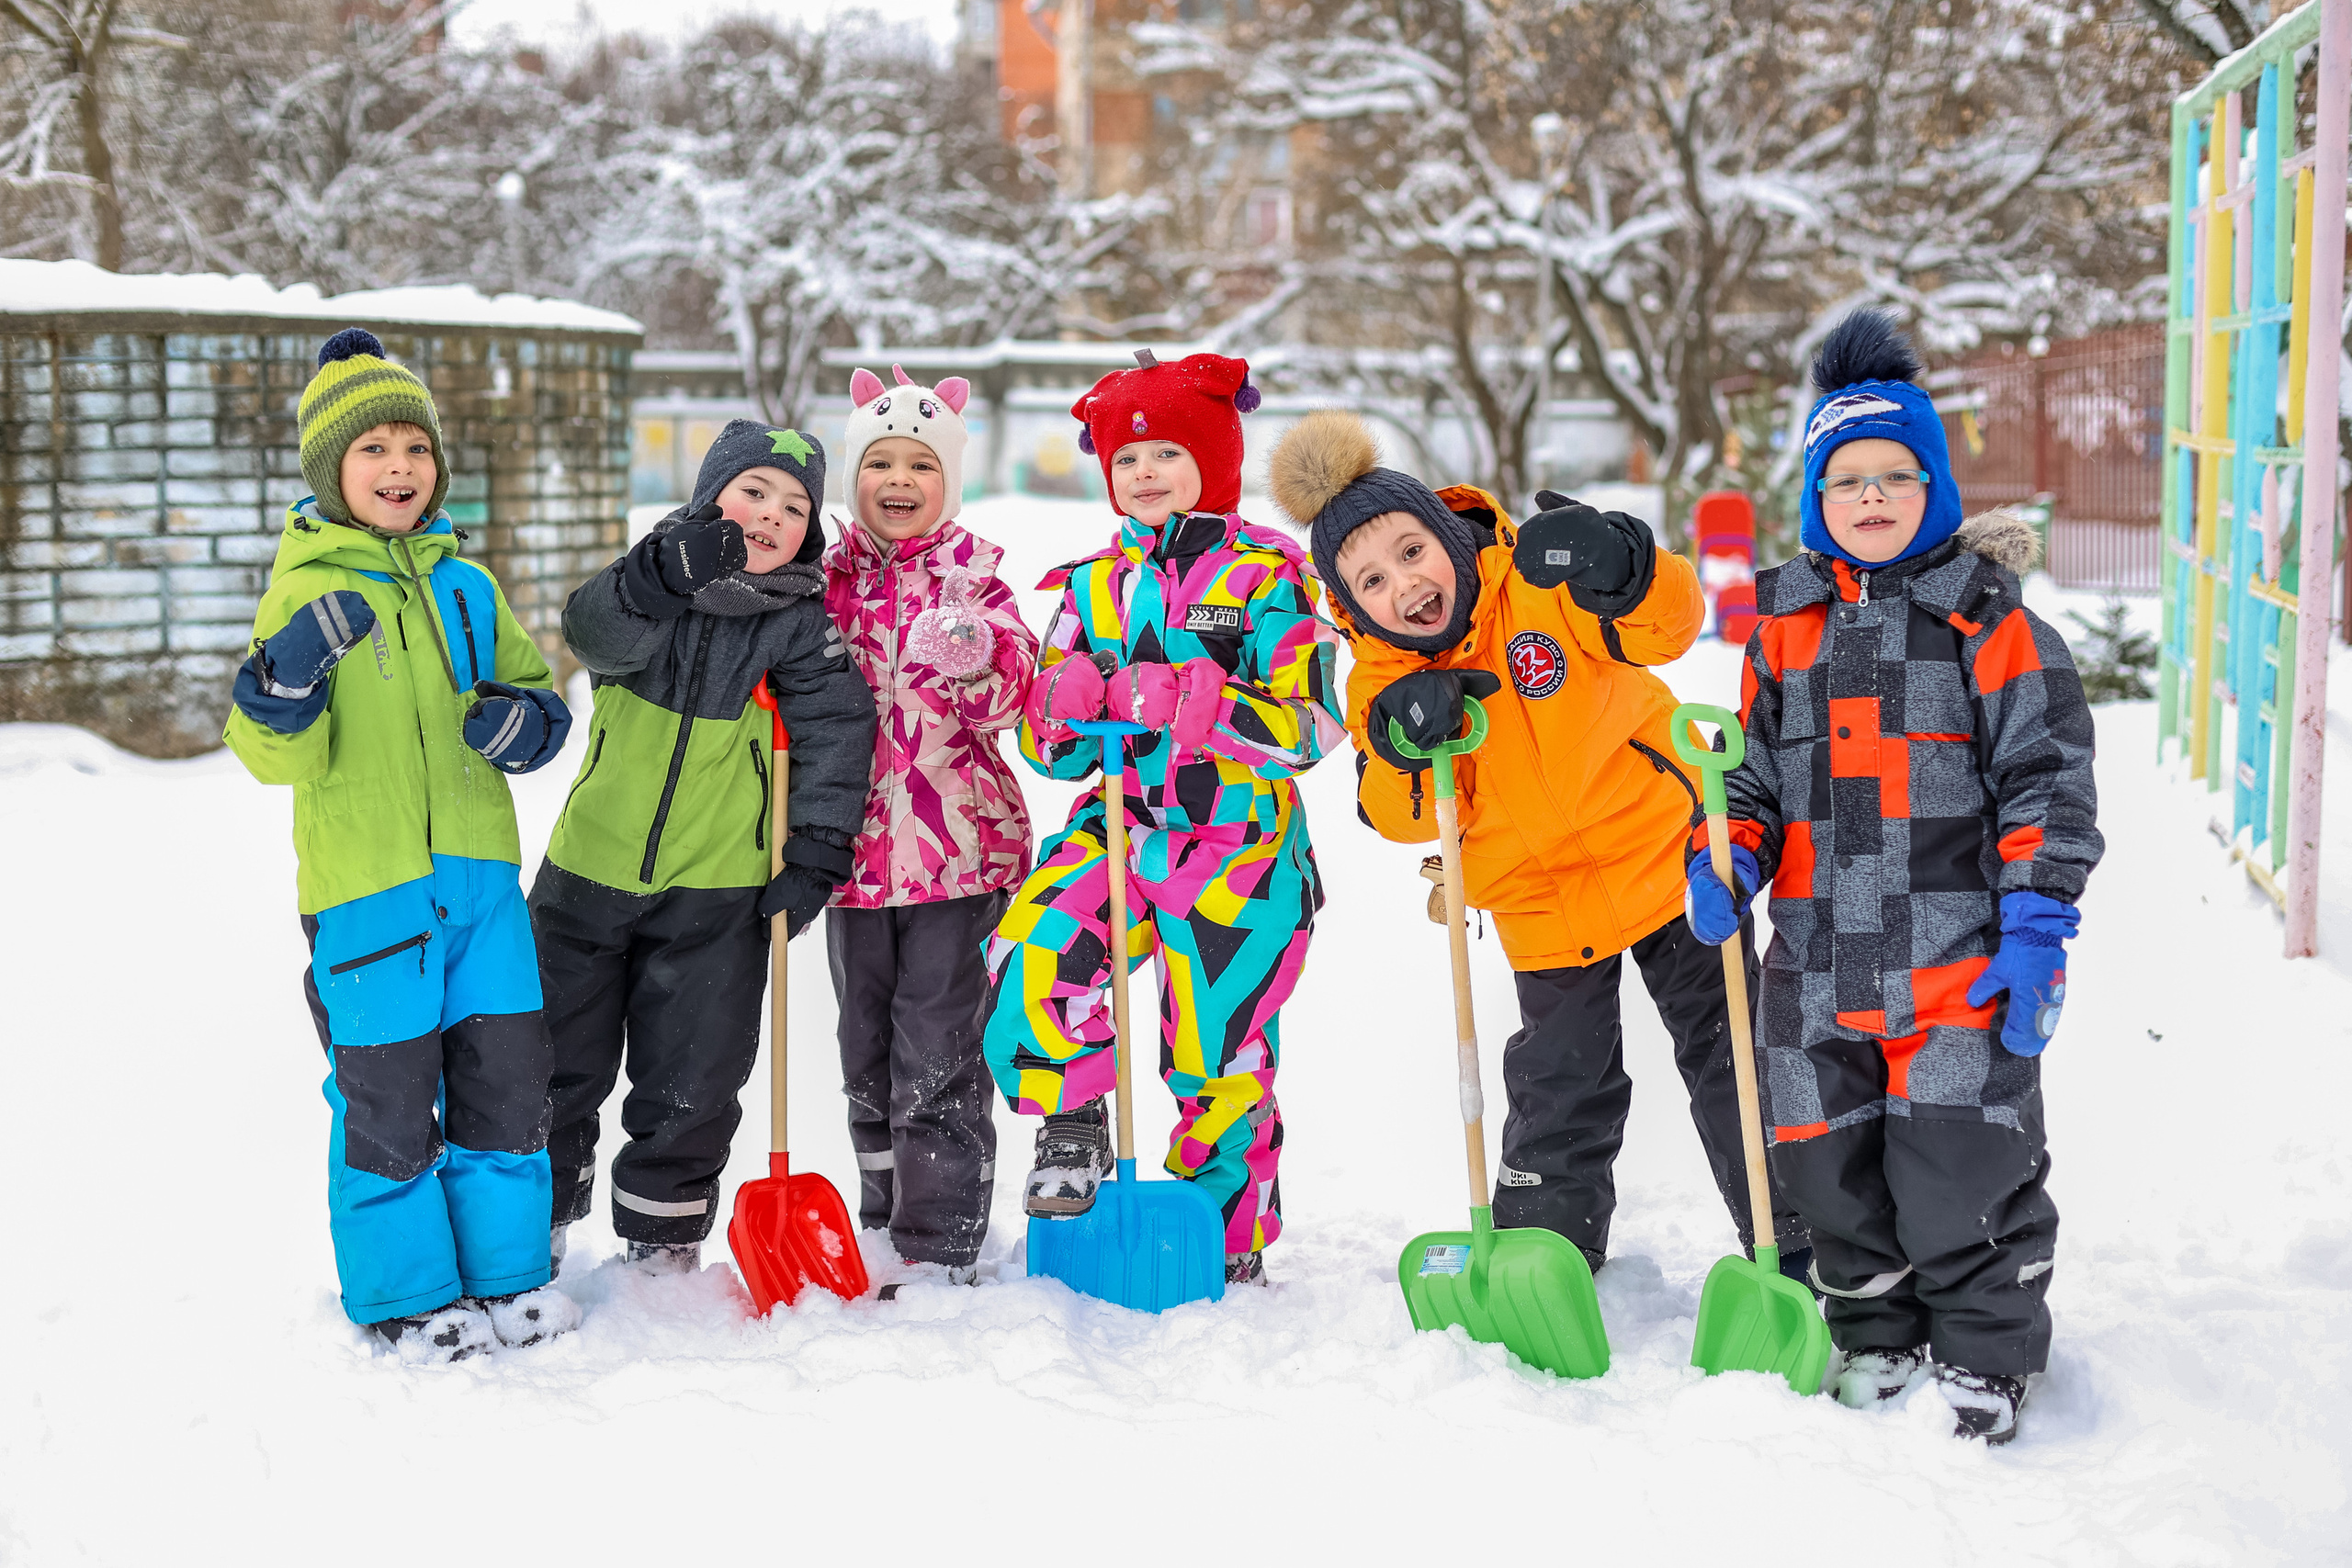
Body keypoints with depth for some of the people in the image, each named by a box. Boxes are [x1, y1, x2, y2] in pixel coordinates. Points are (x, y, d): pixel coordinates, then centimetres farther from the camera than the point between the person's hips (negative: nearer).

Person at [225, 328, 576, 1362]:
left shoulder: (465, 585, 10)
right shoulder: (307, 591, -5)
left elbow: (526, 685, 22)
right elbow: (276, 756, -10)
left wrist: (526, 719, -1)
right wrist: (286, 682, -30)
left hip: (480, 869, 5)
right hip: (364, 884, -5)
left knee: (504, 1078, 10)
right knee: (386, 1093, 1)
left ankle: (507, 1273, 26)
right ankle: (406, 1295, 17)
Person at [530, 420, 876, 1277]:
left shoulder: (800, 620, -5)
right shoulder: (654, 573, -3)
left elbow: (837, 736, -6)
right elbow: (596, 636, -23)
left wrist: (816, 857, -12)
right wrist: (667, 574, -40)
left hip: (715, 893, -1)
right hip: (590, 870, 1)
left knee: (691, 1084, 6)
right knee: (557, 1062, 11)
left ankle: (663, 1245, 23)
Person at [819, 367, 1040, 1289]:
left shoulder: (972, 577, -2)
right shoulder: (831, 578, 8)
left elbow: (1009, 696, -12)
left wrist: (975, 659, -31)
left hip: (959, 844, -5)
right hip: (859, 847, 5)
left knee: (938, 1052, -4)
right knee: (866, 1049, 14)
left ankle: (942, 1248, 3)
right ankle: (885, 1217, 29)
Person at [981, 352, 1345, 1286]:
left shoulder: (1265, 574, -2)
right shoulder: (1092, 587, 13)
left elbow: (1307, 726, -12)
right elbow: (1049, 747, 12)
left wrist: (1189, 703, -25)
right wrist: (1071, 707, -11)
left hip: (1239, 844, -4)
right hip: (1122, 827, 4)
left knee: (1217, 1059, 2)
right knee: (1030, 958, -22)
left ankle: (1231, 1241, 23)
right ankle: (1073, 1132, 3)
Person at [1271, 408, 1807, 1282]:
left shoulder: (1536, 583, -18)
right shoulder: (1381, 679, -9)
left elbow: (1669, 625, -24)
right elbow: (1403, 818, -13)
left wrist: (1619, 572, -45)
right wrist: (1403, 743, -34)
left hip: (1658, 843, -2)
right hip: (1542, 898, 2)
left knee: (1727, 1047, 5)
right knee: (1561, 1082, 11)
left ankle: (1792, 1239, 16)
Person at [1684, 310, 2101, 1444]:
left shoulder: (1987, 618, -2)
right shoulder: (1784, 625, 10)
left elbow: (2048, 776, -4)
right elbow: (1757, 768, 17)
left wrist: (2037, 925, -11)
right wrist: (1728, 861, -2)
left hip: (1961, 959, -4)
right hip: (1817, 955, 4)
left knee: (1961, 1172, -3)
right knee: (1832, 1167, 10)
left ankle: (1987, 1356, 18)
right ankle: (1877, 1337, 31)